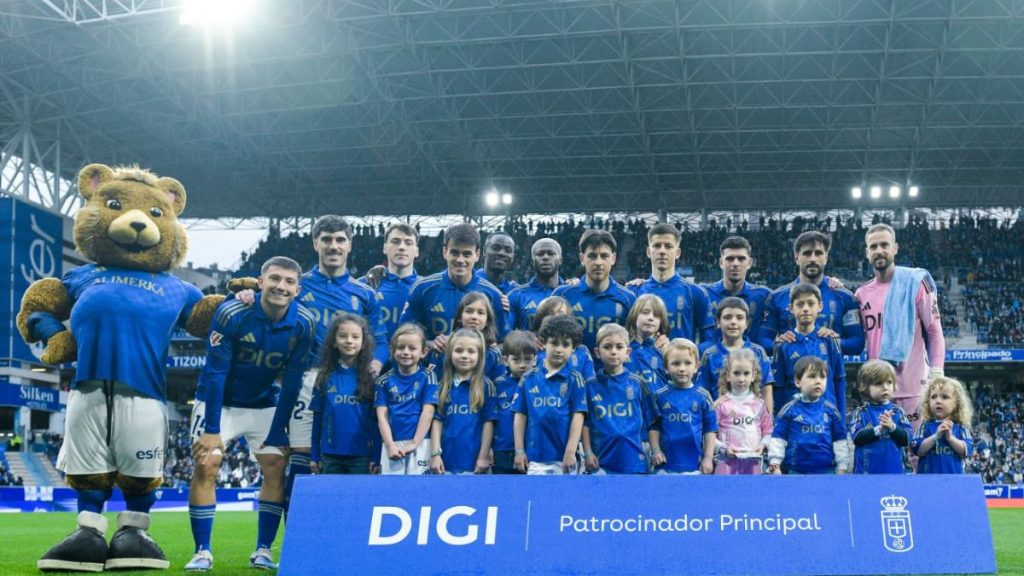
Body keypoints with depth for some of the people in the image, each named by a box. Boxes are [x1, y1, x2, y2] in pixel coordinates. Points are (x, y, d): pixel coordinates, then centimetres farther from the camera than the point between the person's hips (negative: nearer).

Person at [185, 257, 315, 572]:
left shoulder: (304, 324, -18)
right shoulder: (231, 313, -26)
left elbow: (291, 383, -12)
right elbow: (215, 371, -23)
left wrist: (277, 433, -12)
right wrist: (212, 428, -24)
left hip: (265, 405, 3)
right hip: (219, 401, -3)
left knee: (276, 469, -5)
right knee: (205, 466, -13)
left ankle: (263, 551, 6)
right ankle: (202, 552, -3)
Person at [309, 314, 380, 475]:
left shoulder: (371, 377, -3)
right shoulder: (325, 376, 3)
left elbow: (377, 419, -3)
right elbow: (318, 417, 7)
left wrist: (376, 457, -6)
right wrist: (314, 455, 7)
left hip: (362, 455, -2)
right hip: (330, 455, 2)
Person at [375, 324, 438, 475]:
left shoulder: (427, 377, 3)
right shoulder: (384, 381, 7)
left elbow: (428, 412, -4)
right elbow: (382, 416, 1)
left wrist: (414, 443, -12)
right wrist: (390, 446, -10)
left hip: (420, 444, -2)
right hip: (392, 444, 2)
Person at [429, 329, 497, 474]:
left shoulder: (485, 386, -2)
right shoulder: (443, 386, 7)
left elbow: (488, 422, -4)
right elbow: (437, 420, 5)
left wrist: (483, 457, -7)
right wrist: (435, 454, -2)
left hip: (473, 461, -3)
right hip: (447, 460, 3)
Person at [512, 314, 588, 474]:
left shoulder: (574, 379, -1)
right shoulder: (529, 378, 5)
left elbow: (578, 416, -6)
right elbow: (520, 415, 7)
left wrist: (571, 452, -12)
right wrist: (519, 450, 3)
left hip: (563, 456, -1)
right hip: (535, 456, 2)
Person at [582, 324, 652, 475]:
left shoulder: (637, 384, 3)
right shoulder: (591, 386, 3)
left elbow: (649, 421, 7)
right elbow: (585, 422, 4)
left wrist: (647, 450, 3)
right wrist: (587, 453, -2)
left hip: (633, 458, 0)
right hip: (601, 459, 0)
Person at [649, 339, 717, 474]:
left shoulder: (702, 396, -1)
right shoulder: (660, 396, 0)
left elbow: (710, 429, 2)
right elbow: (654, 426, 5)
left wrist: (708, 457, -2)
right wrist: (655, 451, -5)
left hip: (694, 464, 0)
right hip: (666, 463, 0)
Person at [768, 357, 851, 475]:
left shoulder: (831, 410, 3)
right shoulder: (789, 410, -3)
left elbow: (840, 441, 9)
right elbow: (778, 439, -1)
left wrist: (842, 468, 5)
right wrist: (775, 466, -7)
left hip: (826, 470, 2)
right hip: (795, 471, -2)